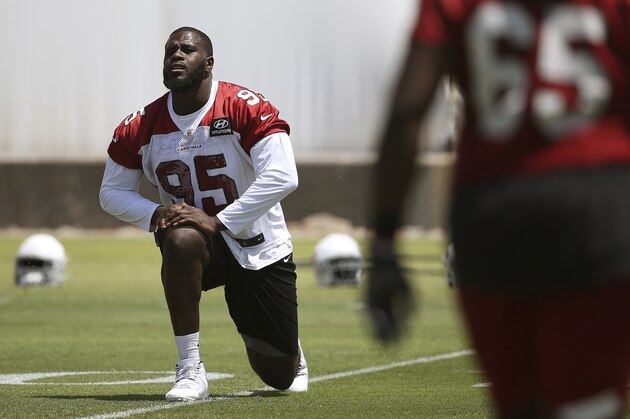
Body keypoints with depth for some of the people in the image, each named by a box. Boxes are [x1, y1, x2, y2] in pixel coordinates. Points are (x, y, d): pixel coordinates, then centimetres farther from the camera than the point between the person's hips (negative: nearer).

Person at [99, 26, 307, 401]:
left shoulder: (246, 108, -18)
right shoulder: (141, 128, -6)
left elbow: (282, 177, -26)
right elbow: (112, 192, 5)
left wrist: (218, 222, -30)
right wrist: (155, 214, -16)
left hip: (259, 247, -1)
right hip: (201, 249, 1)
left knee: (281, 375, 5)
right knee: (180, 239, -39)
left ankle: (291, 353, 49)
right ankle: (190, 371, -30)